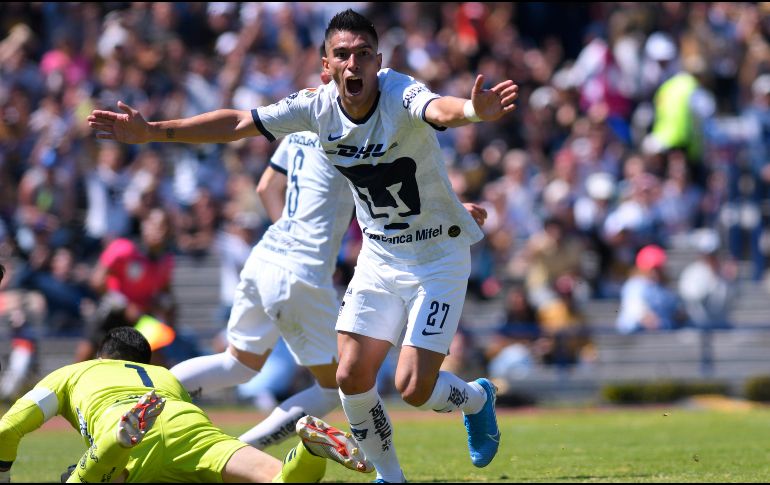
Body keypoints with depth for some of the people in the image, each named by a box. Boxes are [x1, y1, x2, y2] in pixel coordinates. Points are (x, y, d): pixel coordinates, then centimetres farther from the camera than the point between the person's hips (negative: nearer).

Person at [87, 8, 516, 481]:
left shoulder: (401, 95, -26)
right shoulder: (318, 106, -10)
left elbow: (439, 109, -50)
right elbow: (237, 123, -4)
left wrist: (473, 110, -74)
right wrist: (151, 132, -7)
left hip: (439, 256, -5)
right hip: (380, 256, 5)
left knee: (414, 388, -11)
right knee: (352, 377, -4)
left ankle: (477, 398, 24)